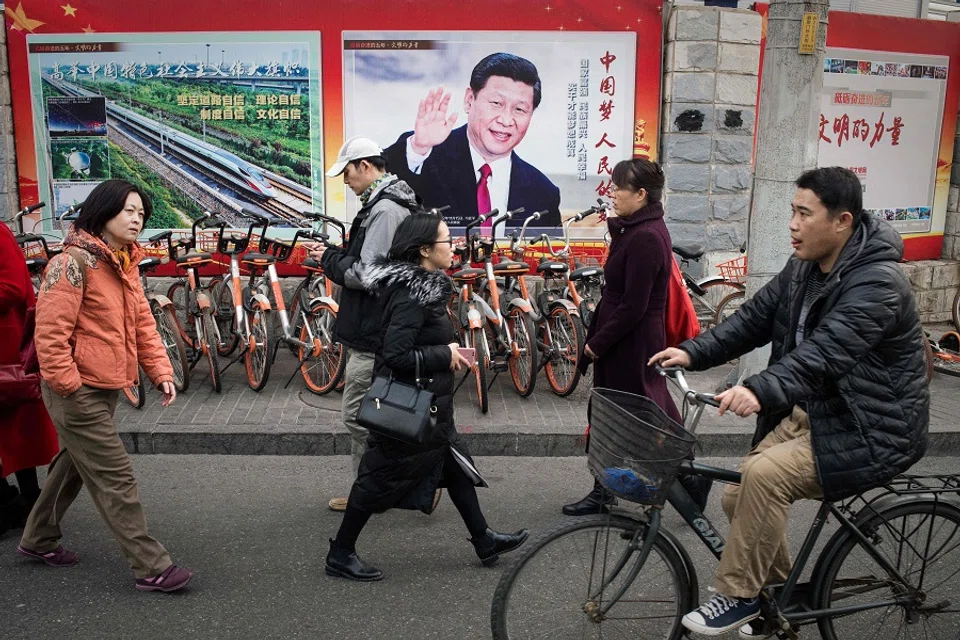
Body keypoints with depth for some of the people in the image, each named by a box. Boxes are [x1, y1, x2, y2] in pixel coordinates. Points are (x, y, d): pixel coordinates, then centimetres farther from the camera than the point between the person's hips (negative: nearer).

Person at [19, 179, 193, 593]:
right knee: (114, 477, -6)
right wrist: (68, 385, -20)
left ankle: (38, 540, 42)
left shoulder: (125, 264, 11)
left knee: (75, 464, 23)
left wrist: (161, 372, 1)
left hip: (106, 387, 10)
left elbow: (142, 322, 10)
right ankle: (150, 567, 1)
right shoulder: (74, 262, -17)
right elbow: (50, 330, -21)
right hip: (77, 392, -10)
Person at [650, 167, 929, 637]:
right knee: (739, 495, 0)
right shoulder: (803, 268, 3)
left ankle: (739, 595, -9)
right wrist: (694, 353, -13)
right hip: (810, 411, 9)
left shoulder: (877, 283, -24)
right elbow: (754, 318, 1)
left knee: (765, 474, -28)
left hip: (871, 428, -8)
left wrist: (760, 390, -54)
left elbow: (824, 352, -39)